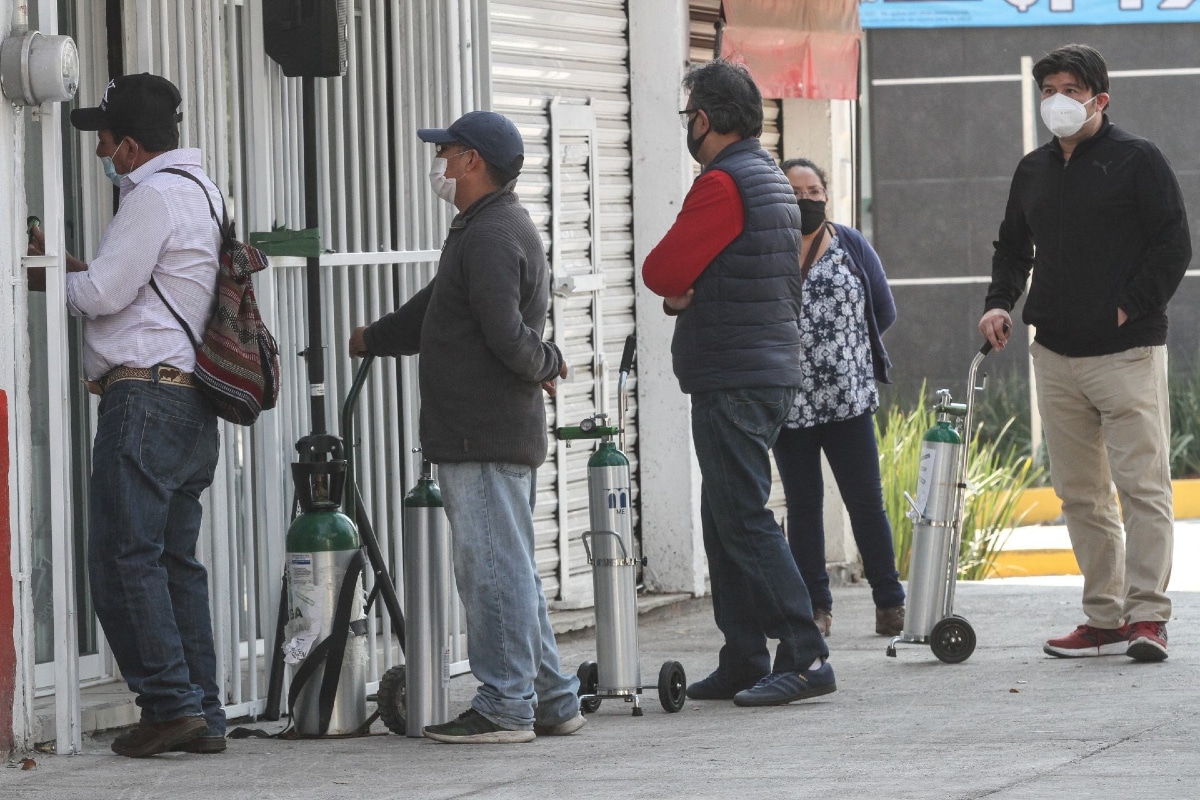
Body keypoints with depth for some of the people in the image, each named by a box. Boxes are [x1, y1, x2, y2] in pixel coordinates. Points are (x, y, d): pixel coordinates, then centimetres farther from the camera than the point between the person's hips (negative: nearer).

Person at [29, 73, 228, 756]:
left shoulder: (155, 196, -12)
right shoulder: (202, 190, 20)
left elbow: (102, 294, -13)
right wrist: (68, 260, 22)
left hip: (145, 394, -10)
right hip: (194, 399, 10)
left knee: (125, 556, -8)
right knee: (177, 558, 10)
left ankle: (170, 700, -12)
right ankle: (204, 715, 7)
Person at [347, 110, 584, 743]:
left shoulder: (492, 237, -16)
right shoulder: (491, 229, 20)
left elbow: (507, 336, -25)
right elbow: (434, 309, 33)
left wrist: (546, 362, -5)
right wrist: (372, 339, 45)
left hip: (484, 435, -11)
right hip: (496, 432, 11)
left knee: (493, 570, -7)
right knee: (510, 570, 14)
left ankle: (505, 707, -5)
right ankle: (551, 701, 17)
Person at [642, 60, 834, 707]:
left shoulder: (723, 185, -14)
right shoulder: (771, 180, 18)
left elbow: (662, 271, -14)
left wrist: (677, 287, 7)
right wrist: (686, 293, 5)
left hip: (733, 380, -10)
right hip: (770, 368, 10)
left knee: (743, 520, -11)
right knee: (725, 520, 13)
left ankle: (804, 657, -15)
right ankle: (742, 662, 14)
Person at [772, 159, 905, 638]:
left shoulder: (851, 246, 7)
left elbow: (884, 311, 13)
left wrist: (847, 356, 9)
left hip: (849, 401, 0)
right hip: (788, 405, 0)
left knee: (866, 503, 0)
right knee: (803, 507, 4)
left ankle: (889, 603, 8)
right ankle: (815, 608, 9)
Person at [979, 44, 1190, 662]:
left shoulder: (1138, 161, -2)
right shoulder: (1033, 171, 16)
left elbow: (1173, 245, -5)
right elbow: (1013, 246, 26)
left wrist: (1129, 308, -11)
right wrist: (999, 303, 8)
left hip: (1127, 354, -6)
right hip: (1055, 355, 6)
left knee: (1142, 484, -9)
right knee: (1079, 494, 6)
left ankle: (1146, 614, -9)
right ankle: (1103, 619, 9)